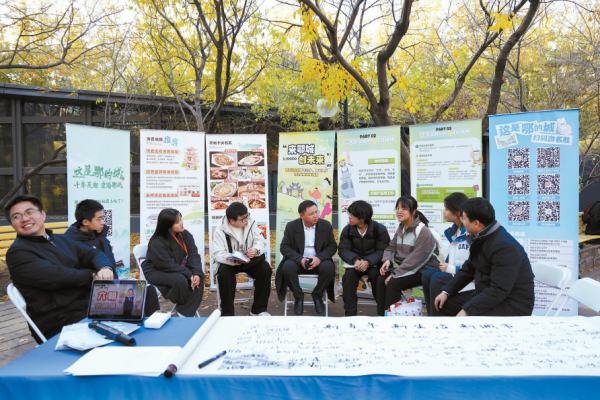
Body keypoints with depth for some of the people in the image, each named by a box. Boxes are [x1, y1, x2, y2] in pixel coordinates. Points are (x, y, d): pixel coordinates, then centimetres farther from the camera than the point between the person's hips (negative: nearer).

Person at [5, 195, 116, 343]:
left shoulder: (61, 240, 20)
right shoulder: (17, 252, -4)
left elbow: (93, 253, 9)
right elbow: (55, 277, -17)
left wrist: (105, 268, -14)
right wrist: (93, 276, -10)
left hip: (88, 308, 7)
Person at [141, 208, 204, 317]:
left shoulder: (186, 235, -2)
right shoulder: (157, 242, -20)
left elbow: (193, 256, -7)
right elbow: (167, 265, -25)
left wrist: (197, 273, -25)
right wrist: (188, 274, -28)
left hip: (179, 269, 6)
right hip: (156, 273, -6)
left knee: (200, 276, -19)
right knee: (180, 280, -34)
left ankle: (186, 313, -18)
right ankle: (180, 309, -4)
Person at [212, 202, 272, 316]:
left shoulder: (251, 223, -2)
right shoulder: (220, 230, -13)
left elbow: (261, 241, -1)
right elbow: (217, 254, -19)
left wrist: (256, 250, -27)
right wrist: (235, 260, -37)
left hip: (250, 260, 3)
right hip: (229, 263, -3)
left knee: (265, 268, -23)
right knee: (224, 272, -34)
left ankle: (258, 310, -8)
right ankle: (227, 313, -19)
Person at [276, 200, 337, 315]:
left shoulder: (326, 226, 0)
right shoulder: (291, 226, -2)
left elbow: (332, 246, 1)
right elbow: (284, 247, -4)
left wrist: (319, 258, -18)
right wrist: (300, 259, -21)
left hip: (318, 260, 1)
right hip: (298, 260, 0)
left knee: (329, 268, -31)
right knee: (287, 267, -32)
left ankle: (317, 296, -3)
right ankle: (298, 297, -6)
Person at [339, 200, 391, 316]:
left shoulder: (380, 229, -10)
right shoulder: (347, 230, -2)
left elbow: (382, 251, -14)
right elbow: (343, 249, -5)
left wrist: (368, 261, -31)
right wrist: (355, 260, -27)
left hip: (373, 263, -2)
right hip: (355, 262, 2)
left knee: (376, 275, -32)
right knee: (349, 275, -27)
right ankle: (350, 313, -18)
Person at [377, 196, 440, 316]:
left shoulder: (423, 231, -18)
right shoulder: (401, 229, 10)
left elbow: (416, 259, -23)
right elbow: (391, 248, 15)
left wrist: (395, 274, -23)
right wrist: (387, 260, -10)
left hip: (424, 271, -8)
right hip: (405, 268, 8)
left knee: (393, 283, -26)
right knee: (381, 279, -12)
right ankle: (381, 315, -5)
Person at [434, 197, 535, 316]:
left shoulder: (505, 246, -25)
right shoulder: (481, 238, 5)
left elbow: (498, 291, -28)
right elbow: (468, 269, 16)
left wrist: (467, 310, -27)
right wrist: (446, 291, 7)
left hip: (513, 305, -9)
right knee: (444, 303, 2)